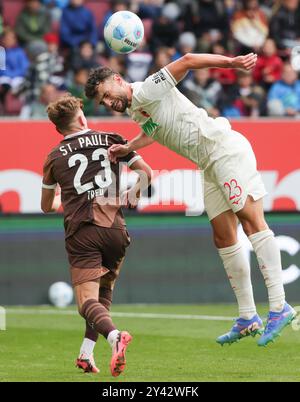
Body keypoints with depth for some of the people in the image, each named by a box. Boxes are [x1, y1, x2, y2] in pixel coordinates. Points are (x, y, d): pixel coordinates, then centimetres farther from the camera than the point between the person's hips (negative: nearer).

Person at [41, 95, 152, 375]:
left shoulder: (54, 157, 15)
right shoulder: (111, 140, 13)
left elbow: (46, 206, 27)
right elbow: (146, 173, 11)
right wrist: (131, 197, 28)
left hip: (80, 231, -1)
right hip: (114, 228, 2)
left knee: (87, 301, -8)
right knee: (104, 292, 21)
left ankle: (114, 336, -38)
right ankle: (86, 354, 8)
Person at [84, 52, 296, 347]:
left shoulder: (147, 90, -10)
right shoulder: (134, 111, 16)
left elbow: (187, 61, -18)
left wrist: (233, 62, -27)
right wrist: (127, 148, 21)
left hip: (227, 149, -10)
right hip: (210, 166, 10)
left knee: (251, 221, -17)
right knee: (223, 238, 7)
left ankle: (279, 306, -24)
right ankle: (248, 318, 9)